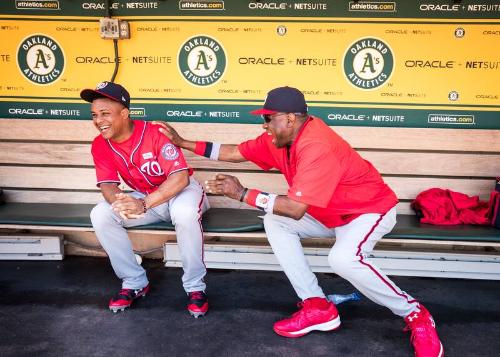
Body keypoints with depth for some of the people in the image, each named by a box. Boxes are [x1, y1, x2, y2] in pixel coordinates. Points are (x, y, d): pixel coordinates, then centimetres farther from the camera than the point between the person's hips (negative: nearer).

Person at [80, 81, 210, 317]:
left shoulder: (155, 133, -26)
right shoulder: (100, 145, -9)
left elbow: (180, 177, -32)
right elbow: (107, 185, -12)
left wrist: (144, 204, -45)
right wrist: (119, 202, -38)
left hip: (179, 190, -5)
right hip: (143, 198, 5)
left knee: (184, 212, -39)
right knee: (100, 215, -17)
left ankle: (195, 286, -18)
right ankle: (134, 282, -3)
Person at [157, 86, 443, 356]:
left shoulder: (316, 147, -32)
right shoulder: (279, 139, -5)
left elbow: (295, 209, -35)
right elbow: (236, 153, 3)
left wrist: (243, 194, -28)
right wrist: (183, 143, 3)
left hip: (371, 209, -9)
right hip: (330, 214, 9)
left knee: (344, 259, -35)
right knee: (275, 221, -5)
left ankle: (415, 314, -8)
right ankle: (318, 307, -3)